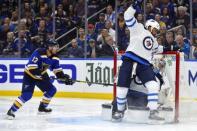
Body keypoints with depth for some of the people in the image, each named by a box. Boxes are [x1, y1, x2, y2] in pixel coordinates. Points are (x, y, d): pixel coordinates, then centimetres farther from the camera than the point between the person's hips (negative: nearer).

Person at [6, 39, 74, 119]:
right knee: (27, 95, -21)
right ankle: (11, 111, -16)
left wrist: (64, 77, -13)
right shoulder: (39, 53, -28)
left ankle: (42, 107, 25)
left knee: (52, 90, 6)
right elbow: (31, 66, -31)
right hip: (30, 75, -8)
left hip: (41, 75, 8)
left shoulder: (54, 57, -6)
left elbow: (58, 70, 0)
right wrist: (40, 74, -36)